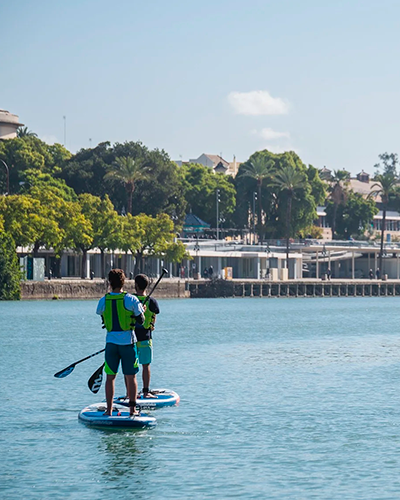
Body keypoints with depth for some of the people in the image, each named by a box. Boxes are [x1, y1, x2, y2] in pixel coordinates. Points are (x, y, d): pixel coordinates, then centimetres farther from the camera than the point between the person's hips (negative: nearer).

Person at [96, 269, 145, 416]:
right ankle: (132, 408, 6)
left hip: (111, 342, 2)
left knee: (110, 377, 7)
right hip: (128, 341, -2)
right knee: (131, 377, 6)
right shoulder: (131, 299, -8)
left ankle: (109, 409, 5)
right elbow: (140, 321, -2)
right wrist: (142, 311, 19)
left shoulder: (103, 301, -1)